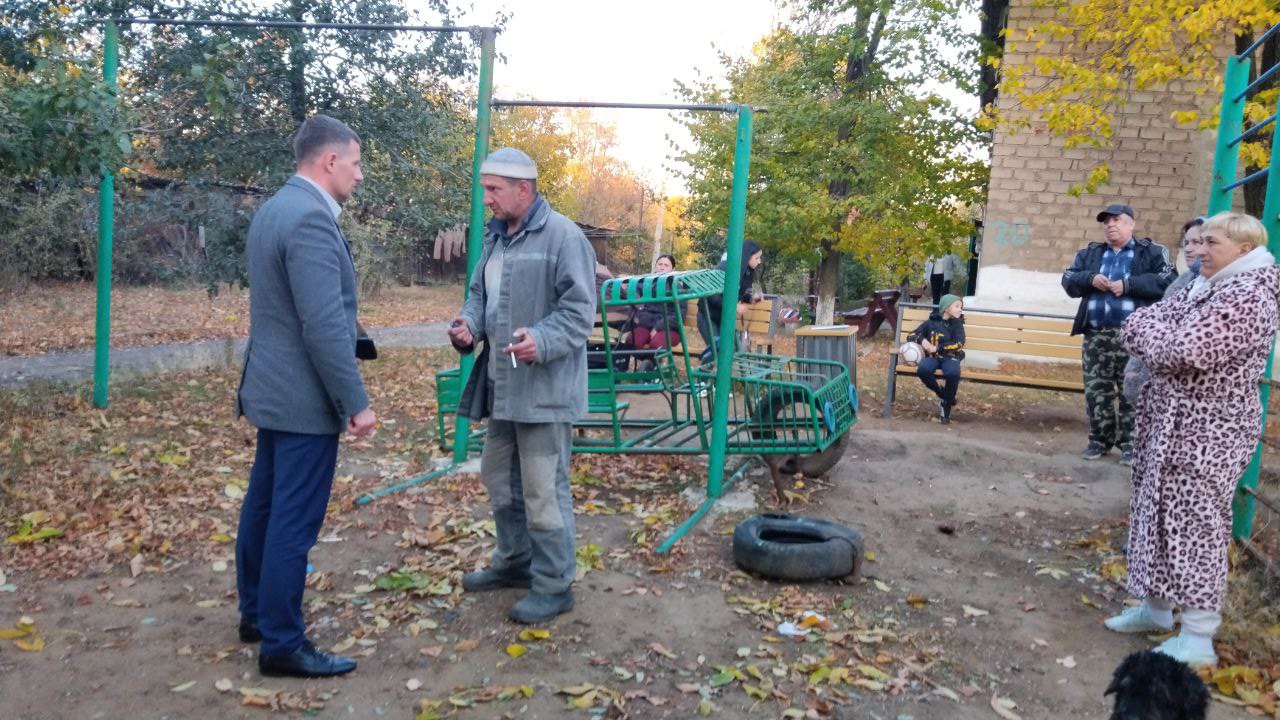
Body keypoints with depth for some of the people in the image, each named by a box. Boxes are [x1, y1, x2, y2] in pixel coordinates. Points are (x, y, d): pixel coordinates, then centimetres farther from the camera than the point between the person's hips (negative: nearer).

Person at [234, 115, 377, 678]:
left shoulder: (274, 208, 12)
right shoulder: (310, 218, -21)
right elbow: (325, 326, -25)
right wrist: (356, 402, -19)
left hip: (274, 387, 11)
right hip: (304, 397, -11)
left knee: (264, 506, 19)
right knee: (293, 521, -2)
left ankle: (256, 614, 34)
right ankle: (282, 645, 9)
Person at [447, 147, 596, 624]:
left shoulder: (562, 235, -13)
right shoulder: (496, 236, 14)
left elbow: (579, 308, -16)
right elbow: (480, 293, 21)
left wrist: (542, 340, -32)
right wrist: (470, 325, 0)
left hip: (544, 387, -9)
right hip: (502, 384, 9)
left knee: (543, 490, -1)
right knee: (498, 477, 20)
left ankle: (555, 585, 14)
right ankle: (514, 562, 39)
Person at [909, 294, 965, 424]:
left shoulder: (957, 324, 10)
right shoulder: (931, 322, 11)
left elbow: (958, 344, -5)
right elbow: (911, 335, 14)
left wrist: (936, 348, -14)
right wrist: (922, 340, -9)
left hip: (950, 357, 0)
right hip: (932, 356, 1)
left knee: (953, 373, -37)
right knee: (923, 370, -35)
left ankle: (947, 404, -11)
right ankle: (942, 395, -9)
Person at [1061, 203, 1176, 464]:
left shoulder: (1152, 252, 4)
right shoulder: (1089, 253, 17)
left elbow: (1168, 281, -9)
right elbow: (1068, 279, 10)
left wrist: (1128, 284, -17)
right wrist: (1090, 279, -10)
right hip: (1095, 335, 4)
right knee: (1096, 390, 8)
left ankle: (1129, 443, 9)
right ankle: (1100, 439, 19)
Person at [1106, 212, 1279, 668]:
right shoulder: (1203, 287, 12)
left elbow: (1183, 352, -27)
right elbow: (1136, 325, 12)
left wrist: (1152, 336, -8)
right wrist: (1161, 338, -8)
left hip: (1207, 432, -9)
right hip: (1171, 423, 9)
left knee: (1195, 524, -4)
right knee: (1161, 515, 16)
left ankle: (1198, 639, 6)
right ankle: (1156, 607, 30)